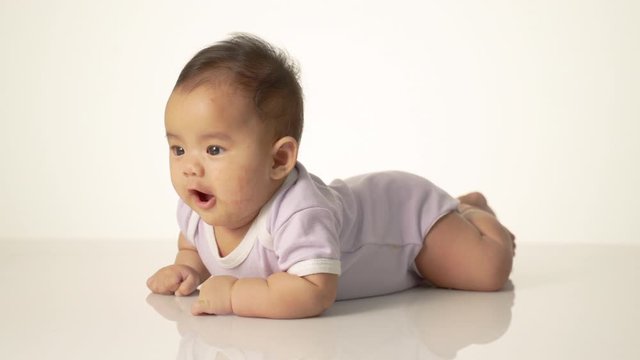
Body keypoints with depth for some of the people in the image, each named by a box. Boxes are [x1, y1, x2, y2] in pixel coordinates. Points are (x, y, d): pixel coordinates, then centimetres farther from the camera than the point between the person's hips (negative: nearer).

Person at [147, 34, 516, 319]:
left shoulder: (299, 214, -49)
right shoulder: (196, 209, -21)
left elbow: (314, 292, -56)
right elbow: (192, 243, 2)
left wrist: (234, 294, -49)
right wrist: (190, 268, -20)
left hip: (407, 210, -7)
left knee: (490, 271, -8)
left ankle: (470, 212, 26)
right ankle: (466, 206, 48)